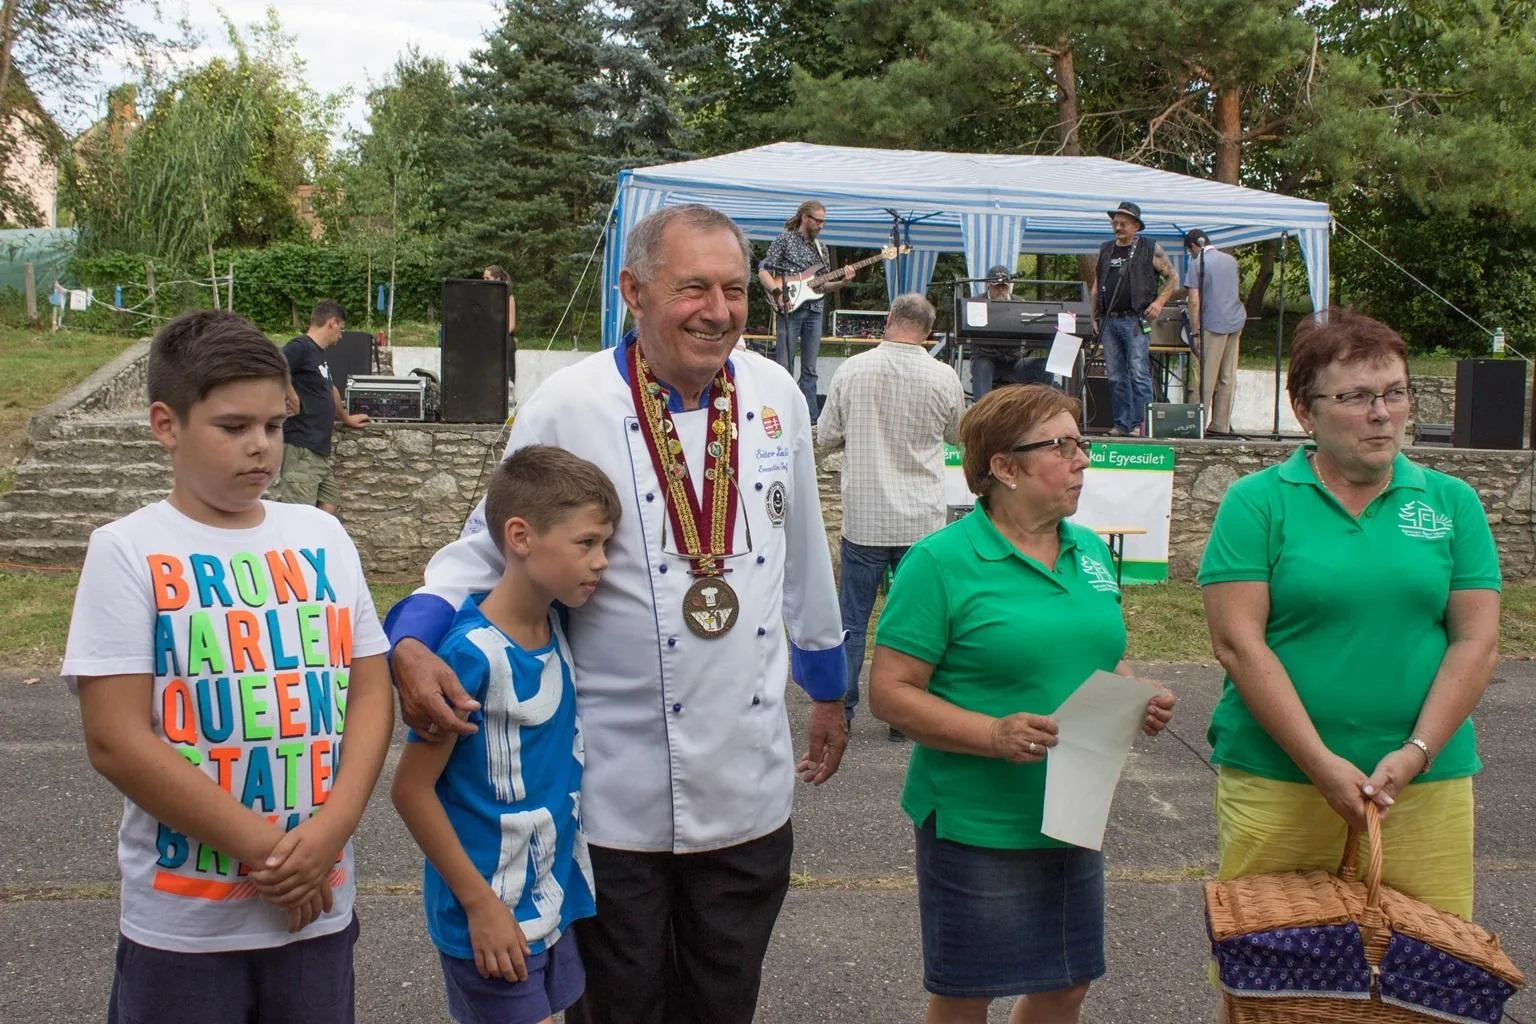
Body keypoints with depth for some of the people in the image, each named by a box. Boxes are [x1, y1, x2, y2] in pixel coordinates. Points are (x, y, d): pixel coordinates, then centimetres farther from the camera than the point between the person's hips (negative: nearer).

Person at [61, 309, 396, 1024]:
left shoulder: (321, 538, 3)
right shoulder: (127, 552, -7)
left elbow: (371, 691, 3)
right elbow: (116, 741, -13)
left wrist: (329, 832, -11)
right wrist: (266, 849, -14)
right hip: (180, 922, -3)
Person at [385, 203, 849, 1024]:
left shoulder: (775, 395, 1)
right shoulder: (569, 407, -12)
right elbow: (491, 547, -2)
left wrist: (827, 688, 20)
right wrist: (412, 640, -20)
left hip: (750, 786, 4)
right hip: (618, 794, -4)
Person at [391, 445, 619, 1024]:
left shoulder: (556, 627, -1)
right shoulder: (472, 654, -22)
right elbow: (412, 788, -18)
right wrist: (482, 905, -16)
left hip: (552, 905, 7)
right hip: (492, 915, -7)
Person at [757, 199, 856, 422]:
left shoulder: (821, 248, 16)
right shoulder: (784, 240, 0)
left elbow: (822, 286, 16)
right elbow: (763, 271, -4)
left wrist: (842, 282, -2)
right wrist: (778, 292, -20)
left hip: (814, 311, 5)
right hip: (790, 309, -5)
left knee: (809, 370, 7)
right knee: (784, 367, -5)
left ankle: (811, 418, 9)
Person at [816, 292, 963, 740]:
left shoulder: (851, 371, -6)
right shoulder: (943, 378, -5)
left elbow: (825, 437, 2)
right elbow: (956, 435, 12)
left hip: (863, 518, 0)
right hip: (921, 521, 0)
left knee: (851, 619, 10)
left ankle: (840, 710, 15)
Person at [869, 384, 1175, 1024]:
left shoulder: (1090, 550, 8)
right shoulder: (941, 561, -14)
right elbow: (889, 691, -16)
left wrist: (1140, 699, -1)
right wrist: (992, 735, -27)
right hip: (975, 822, -6)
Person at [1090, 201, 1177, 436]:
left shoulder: (1150, 250, 3)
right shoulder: (1105, 251, 16)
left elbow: (1172, 277, 8)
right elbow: (1096, 287, 20)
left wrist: (1159, 301, -5)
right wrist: (1095, 317, 15)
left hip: (1135, 320, -5)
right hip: (1109, 322, 5)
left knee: (1139, 374, -10)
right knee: (1115, 376, 6)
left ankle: (1140, 423, -7)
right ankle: (1122, 424, 12)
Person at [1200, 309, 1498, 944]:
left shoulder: (1452, 503, 8)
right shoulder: (1257, 503, -2)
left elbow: (1476, 641, 3)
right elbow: (1238, 642, -9)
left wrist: (1416, 754, -9)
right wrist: (1323, 765, -13)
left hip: (1426, 784, 3)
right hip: (1277, 782, -2)